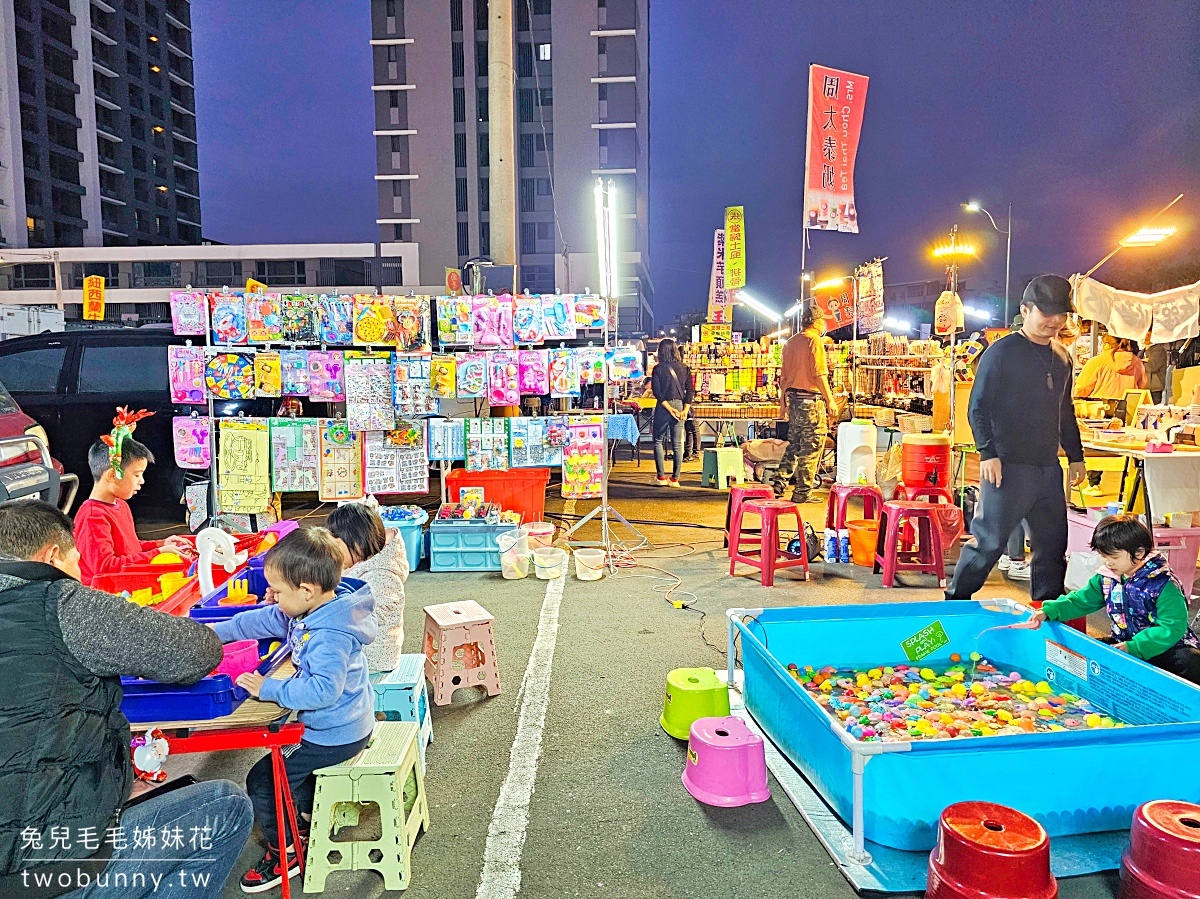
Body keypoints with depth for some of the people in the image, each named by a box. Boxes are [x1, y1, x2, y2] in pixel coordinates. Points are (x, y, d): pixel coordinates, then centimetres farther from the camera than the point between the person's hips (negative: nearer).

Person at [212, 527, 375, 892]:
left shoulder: (329, 635, -33)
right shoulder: (304, 611, -3)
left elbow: (322, 690, -40)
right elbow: (260, 621, 10)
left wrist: (268, 689, -30)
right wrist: (215, 632, 9)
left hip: (335, 735, -10)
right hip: (345, 722, 10)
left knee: (262, 781, 1)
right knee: (287, 761, 32)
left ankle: (285, 852, 22)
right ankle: (310, 818, 51)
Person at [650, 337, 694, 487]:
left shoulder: (658, 368, -4)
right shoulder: (684, 368, 5)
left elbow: (657, 391, -12)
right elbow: (690, 390, -1)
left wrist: (669, 408, -12)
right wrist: (685, 410, -5)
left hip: (663, 407, -3)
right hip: (680, 406, 3)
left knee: (659, 441, 9)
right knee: (678, 444, 6)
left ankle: (661, 477, 5)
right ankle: (675, 479, 7)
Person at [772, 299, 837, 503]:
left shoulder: (791, 342, 12)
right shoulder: (814, 340, -10)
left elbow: (783, 375, 14)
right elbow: (819, 374, -16)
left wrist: (783, 401, 20)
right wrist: (830, 400, -12)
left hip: (793, 398, 8)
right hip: (811, 399, -8)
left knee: (794, 444, 16)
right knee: (811, 448, -1)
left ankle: (779, 484, 12)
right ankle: (802, 493, 2)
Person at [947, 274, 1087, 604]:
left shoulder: (1061, 358, 14)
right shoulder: (1002, 352, -8)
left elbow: (1066, 412, 24)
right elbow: (978, 407, -11)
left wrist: (1076, 456, 20)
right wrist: (988, 453, -18)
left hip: (1049, 467, 7)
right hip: (1008, 466, -7)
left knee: (1053, 543, 12)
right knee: (989, 540, -4)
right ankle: (955, 601, 10)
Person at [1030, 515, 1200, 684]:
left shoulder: (1163, 584, -19)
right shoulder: (1106, 578, 0)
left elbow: (1172, 628, -23)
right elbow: (1081, 600, 5)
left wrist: (1133, 647, -30)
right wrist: (1048, 612, -12)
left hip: (1162, 648, -6)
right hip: (1122, 643, 6)